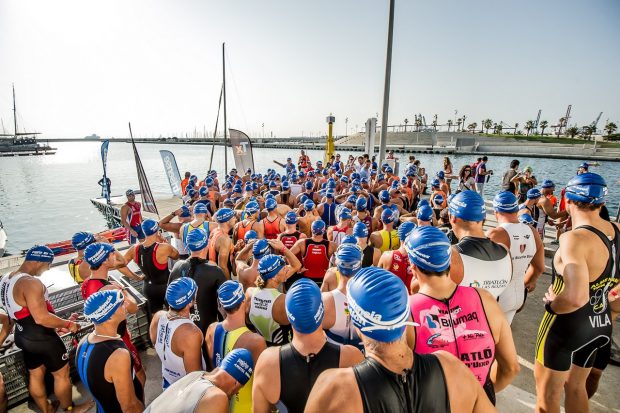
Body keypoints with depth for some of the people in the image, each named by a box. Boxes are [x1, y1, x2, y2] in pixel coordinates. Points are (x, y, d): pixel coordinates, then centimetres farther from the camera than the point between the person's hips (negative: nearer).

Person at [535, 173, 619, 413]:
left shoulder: (574, 239, -29)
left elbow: (576, 297, -41)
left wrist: (550, 304, -22)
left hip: (566, 325, -7)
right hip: (600, 325, 8)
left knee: (548, 393, 15)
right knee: (575, 386, 29)